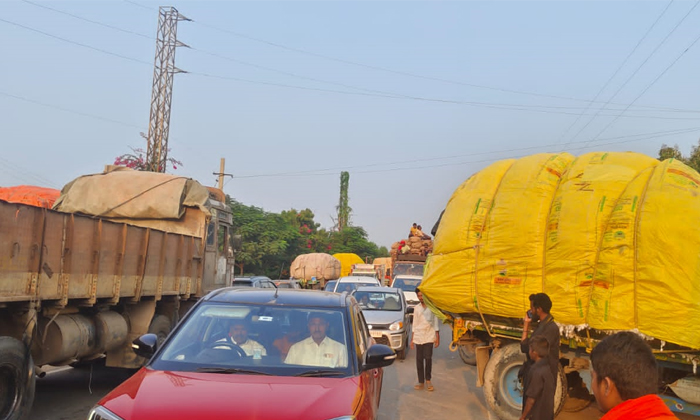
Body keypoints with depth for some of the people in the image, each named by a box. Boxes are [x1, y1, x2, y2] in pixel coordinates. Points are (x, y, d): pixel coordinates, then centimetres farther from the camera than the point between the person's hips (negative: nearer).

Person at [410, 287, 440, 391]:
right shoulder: (417, 308, 11)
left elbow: (436, 322, 2)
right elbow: (414, 324, 13)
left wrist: (437, 338, -3)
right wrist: (412, 339, 9)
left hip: (429, 336, -3)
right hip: (418, 337, 3)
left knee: (428, 358, -9)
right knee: (419, 359, 3)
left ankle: (428, 380, 8)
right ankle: (421, 382, 9)